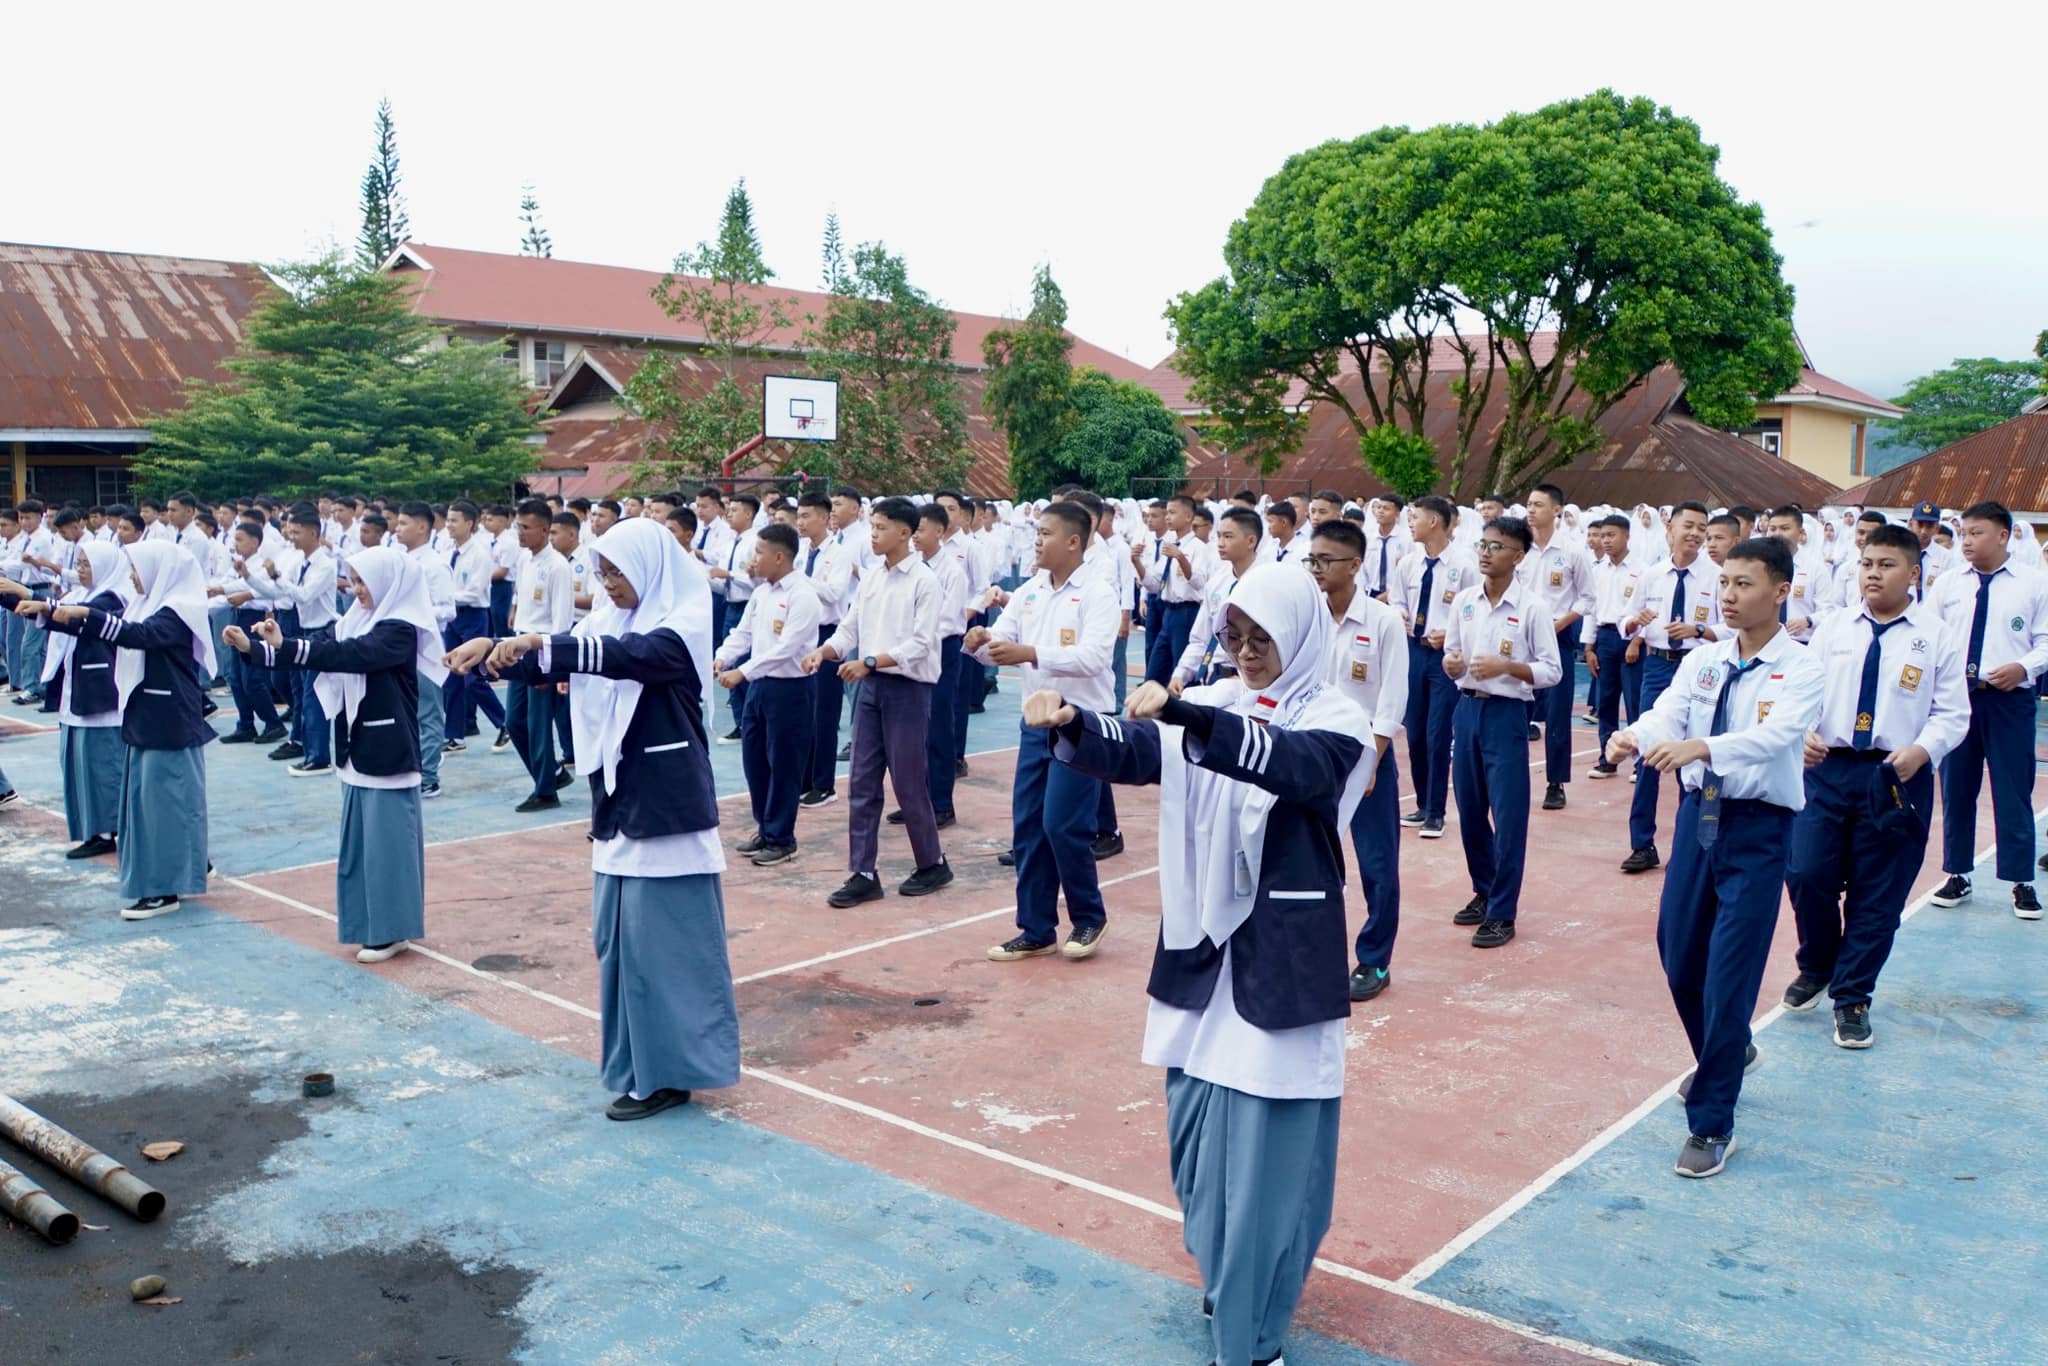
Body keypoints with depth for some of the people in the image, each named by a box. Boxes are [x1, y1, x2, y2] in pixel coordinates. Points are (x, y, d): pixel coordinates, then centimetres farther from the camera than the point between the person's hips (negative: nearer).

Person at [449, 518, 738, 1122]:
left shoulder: (685, 622, -12)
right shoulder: (607, 619, 10)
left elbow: (636, 655, -31)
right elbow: (546, 663, 5)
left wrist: (542, 644, -38)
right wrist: (495, 649, -14)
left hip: (666, 809, -8)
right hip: (619, 805, 8)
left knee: (666, 941, -2)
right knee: (620, 940, 13)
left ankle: (670, 1072, 9)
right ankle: (640, 1064, 26)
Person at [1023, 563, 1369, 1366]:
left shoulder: (1335, 722, -8)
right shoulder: (1209, 707, 4)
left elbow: (1286, 763, -29)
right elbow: (1128, 754, -10)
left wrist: (1181, 712, -43)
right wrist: (1069, 724, -32)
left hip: (1284, 959, -4)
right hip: (1204, 947, 5)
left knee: (1271, 1141, 1)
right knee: (1198, 1123, 15)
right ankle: (1224, 1273, 40)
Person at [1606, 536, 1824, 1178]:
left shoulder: (1802, 669, -9)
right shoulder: (1703, 660, 6)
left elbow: (1776, 733, -27)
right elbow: (1667, 712, -9)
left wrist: (1700, 747, -44)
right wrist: (1634, 738, -33)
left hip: (1758, 828, -5)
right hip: (1697, 813, 5)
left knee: (1730, 973, -6)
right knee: (1678, 958, 15)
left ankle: (1711, 1123, 6)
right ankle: (1725, 1052, 45)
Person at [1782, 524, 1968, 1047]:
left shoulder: (1937, 638, 0)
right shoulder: (1833, 627, 6)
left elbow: (1952, 713, -1)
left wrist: (1922, 750, -19)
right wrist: (1803, 730, -14)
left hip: (1897, 779, -1)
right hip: (1826, 768, 1)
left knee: (1878, 895, 5)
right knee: (1806, 874, -5)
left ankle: (1851, 998, 21)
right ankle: (1816, 966, 24)